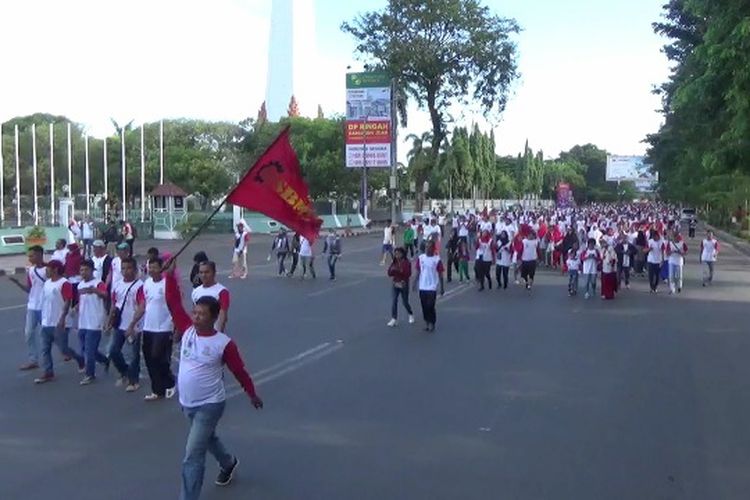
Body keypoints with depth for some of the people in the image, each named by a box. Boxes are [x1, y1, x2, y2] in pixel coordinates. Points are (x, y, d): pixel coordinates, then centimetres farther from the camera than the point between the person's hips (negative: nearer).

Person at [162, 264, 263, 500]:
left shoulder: (224, 344, -18)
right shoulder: (187, 329, -6)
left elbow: (239, 371, -6)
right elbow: (173, 301, -9)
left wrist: (252, 395, 5)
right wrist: (170, 273, -17)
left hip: (209, 406, -6)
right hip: (186, 403, 7)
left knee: (192, 457, -9)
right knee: (208, 438, 30)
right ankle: (229, 463, 57)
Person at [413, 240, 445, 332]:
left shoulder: (437, 259, -7)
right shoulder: (421, 258, 2)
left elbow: (440, 274, -2)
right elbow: (418, 272, 9)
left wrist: (442, 288, -1)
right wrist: (415, 283, 6)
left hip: (432, 287, -3)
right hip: (422, 287, 3)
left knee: (430, 306, -6)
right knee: (424, 306, 9)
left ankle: (432, 323, 10)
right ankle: (426, 322, 24)